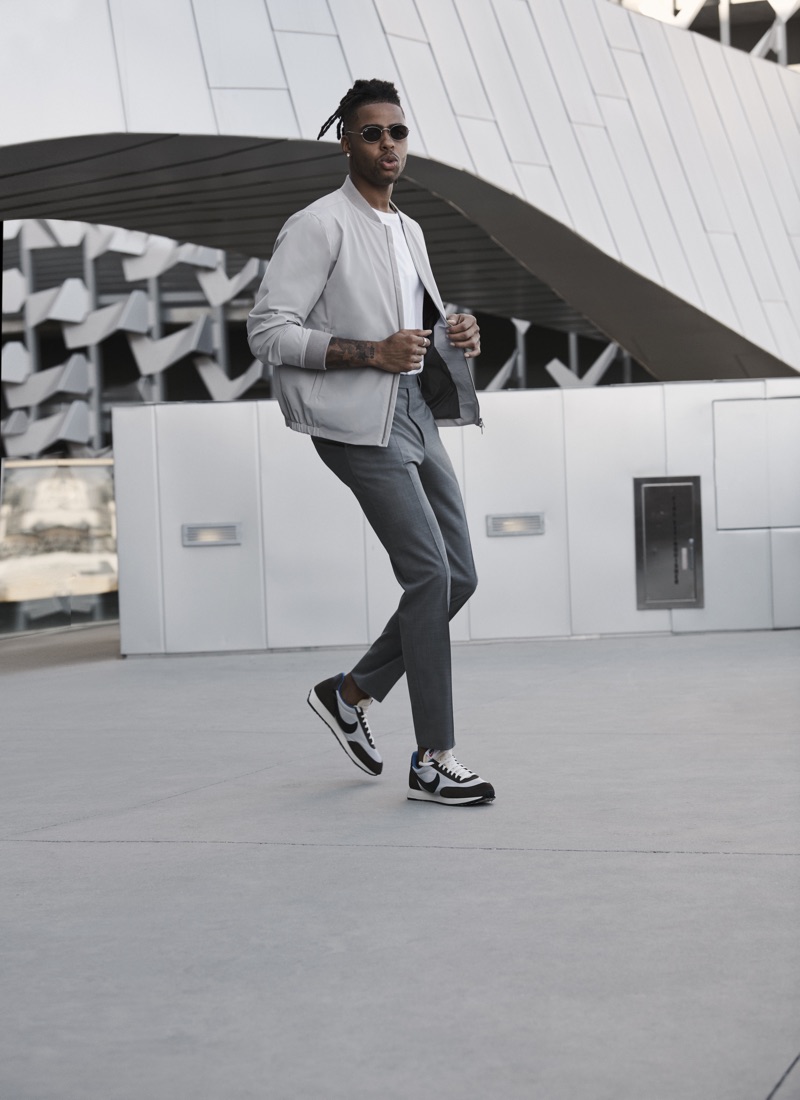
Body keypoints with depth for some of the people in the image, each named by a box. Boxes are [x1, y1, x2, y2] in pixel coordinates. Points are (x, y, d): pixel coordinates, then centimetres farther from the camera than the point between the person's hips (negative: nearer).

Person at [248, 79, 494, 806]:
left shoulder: (408, 232, 19)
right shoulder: (319, 226, -7)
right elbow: (268, 333, -14)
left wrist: (456, 336, 5)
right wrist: (372, 352, -21)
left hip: (417, 412, 9)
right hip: (359, 421, -9)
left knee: (460, 576, 5)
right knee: (431, 573, -13)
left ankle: (351, 693, 22)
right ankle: (434, 761, -6)